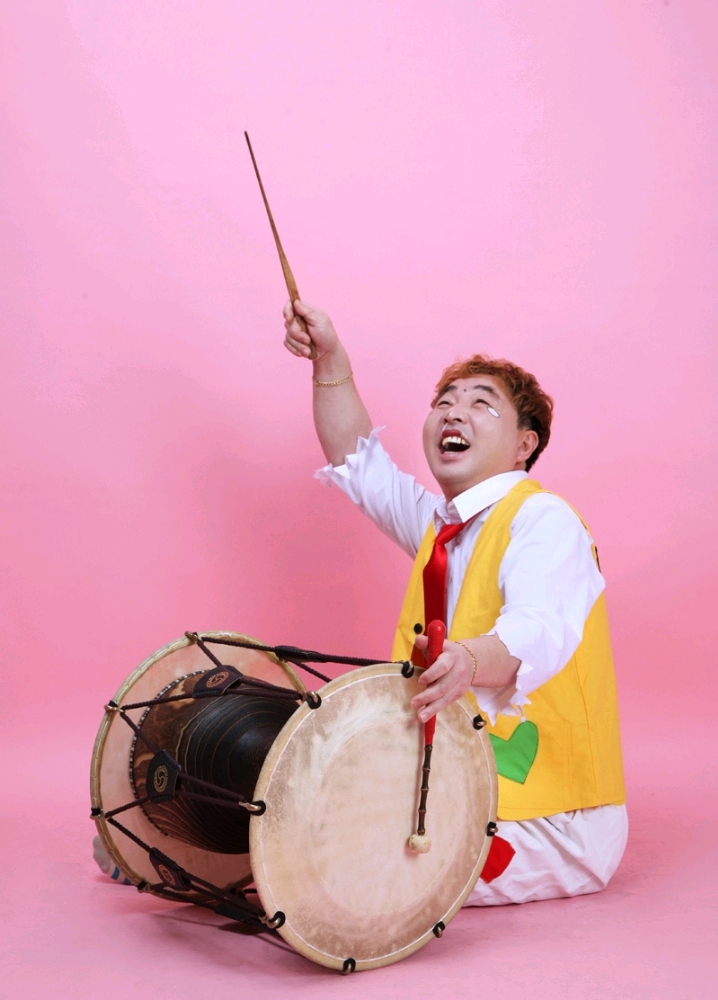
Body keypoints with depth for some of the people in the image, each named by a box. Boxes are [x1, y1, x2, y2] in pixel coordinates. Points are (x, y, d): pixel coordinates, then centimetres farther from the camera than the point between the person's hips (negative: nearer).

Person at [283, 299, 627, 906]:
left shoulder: (544, 520, -15)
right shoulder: (439, 525, 12)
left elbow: (539, 632, -32)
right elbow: (359, 461, 16)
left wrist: (471, 661, -55)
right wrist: (331, 361, 1)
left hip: (550, 825, -8)